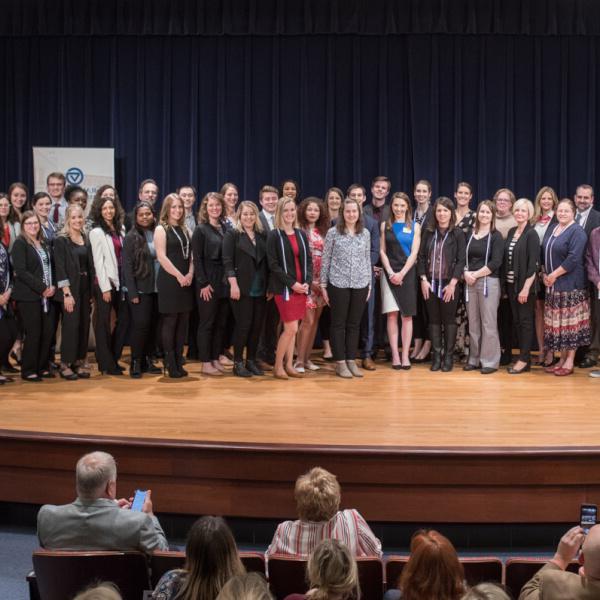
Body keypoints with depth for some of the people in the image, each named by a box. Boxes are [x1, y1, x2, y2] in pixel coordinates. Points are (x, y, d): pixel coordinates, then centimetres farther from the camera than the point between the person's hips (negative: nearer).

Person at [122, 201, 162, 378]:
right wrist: (132, 293, -13)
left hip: (157, 288, 4)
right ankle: (136, 363, 4)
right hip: (140, 289, -4)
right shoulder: (131, 237, -4)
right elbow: (127, 266, -7)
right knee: (140, 325, -6)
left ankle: (148, 360, 16)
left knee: (153, 325, 6)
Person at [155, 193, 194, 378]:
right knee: (169, 322, -4)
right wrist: (179, 276, -14)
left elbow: (190, 255, 13)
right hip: (169, 281, -6)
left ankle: (179, 362, 12)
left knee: (183, 323, 6)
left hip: (186, 281, 6)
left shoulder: (184, 229, 16)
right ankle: (170, 364, 1)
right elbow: (161, 257, -12)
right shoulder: (161, 229, -3)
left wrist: (190, 274, -4)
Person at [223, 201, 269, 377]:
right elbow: (227, 261, -8)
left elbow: (267, 262, 14)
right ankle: (238, 363, 5)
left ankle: (251, 360, 17)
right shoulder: (232, 234, -1)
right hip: (242, 288, -5)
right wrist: (233, 284, -17)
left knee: (256, 325, 6)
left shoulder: (262, 236, 12)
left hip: (260, 289, 5)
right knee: (243, 325, -3)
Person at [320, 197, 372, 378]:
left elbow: (367, 259, 12)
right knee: (339, 324, 3)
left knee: (354, 324, 8)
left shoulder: (365, 233, 7)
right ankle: (340, 363, 9)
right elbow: (325, 260, 0)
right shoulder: (333, 232, -2)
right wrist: (323, 285, -2)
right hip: (338, 284, -3)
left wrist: (369, 284, 9)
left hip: (360, 284, 3)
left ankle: (351, 360, 16)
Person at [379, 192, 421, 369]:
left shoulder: (414, 226, 6)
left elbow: (414, 252, -1)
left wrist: (402, 273, -11)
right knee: (392, 314, -3)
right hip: (389, 273, 0)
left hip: (407, 273, 0)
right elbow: (382, 251, 5)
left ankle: (405, 355, 1)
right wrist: (390, 272, -9)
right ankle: (395, 354, -1)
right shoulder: (385, 225, 8)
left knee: (407, 315, 0)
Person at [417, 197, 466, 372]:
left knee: (449, 320, 3)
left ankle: (449, 356, 10)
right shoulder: (428, 232, 6)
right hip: (430, 283, 3)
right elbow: (421, 256, 6)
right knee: (434, 320, 5)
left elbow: (461, 260, -6)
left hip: (449, 284, -3)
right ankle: (436, 355, 11)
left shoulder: (457, 234, -2)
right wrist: (423, 280, -4)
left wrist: (452, 283, -12)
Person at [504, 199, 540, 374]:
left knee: (525, 321, -1)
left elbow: (533, 264, -14)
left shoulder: (531, 234, -9)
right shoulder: (511, 232, 11)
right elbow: (506, 260, 11)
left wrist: (526, 288, -19)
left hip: (525, 284, -6)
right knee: (516, 321, 9)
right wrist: (505, 284, 6)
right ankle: (523, 356, 16)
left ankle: (524, 360, 3)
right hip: (511, 284, 7)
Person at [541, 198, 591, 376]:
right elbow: (544, 253, 16)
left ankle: (569, 362, 3)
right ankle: (562, 359, 16)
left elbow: (573, 259, -19)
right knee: (557, 322, 8)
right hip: (552, 285, 7)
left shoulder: (577, 232, -10)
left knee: (570, 321, -2)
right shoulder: (551, 229, 14)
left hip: (570, 285, -7)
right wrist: (545, 274, 3)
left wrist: (554, 275, -14)